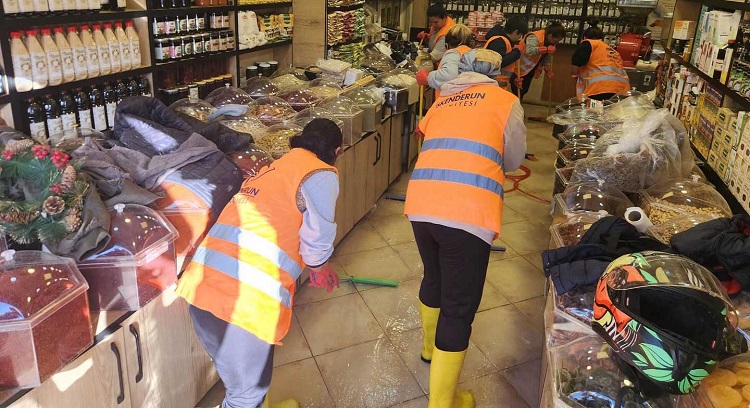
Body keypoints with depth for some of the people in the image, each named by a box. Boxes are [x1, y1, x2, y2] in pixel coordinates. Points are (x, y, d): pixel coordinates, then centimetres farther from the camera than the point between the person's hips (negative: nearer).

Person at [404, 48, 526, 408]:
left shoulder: (441, 101, 20)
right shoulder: (505, 101, 9)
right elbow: (513, 161, 18)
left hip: (421, 205, 6)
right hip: (467, 213, -5)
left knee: (434, 278, 29)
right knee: (459, 307, 5)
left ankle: (431, 345, 53)